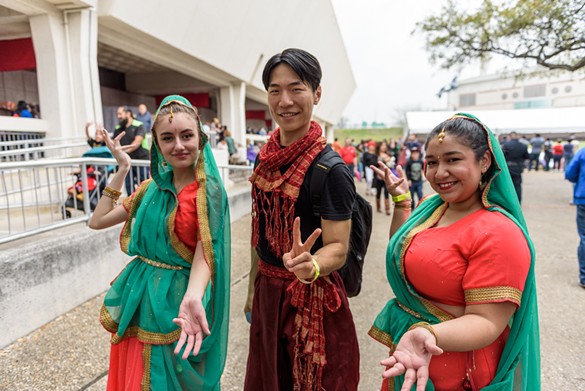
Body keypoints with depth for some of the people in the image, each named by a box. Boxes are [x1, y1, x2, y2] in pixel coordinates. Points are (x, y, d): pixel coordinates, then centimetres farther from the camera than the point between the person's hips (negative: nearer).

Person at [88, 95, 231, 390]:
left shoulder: (207, 189, -15)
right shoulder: (153, 187, 3)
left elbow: (204, 253, -22)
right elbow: (97, 221, 6)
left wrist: (193, 298, -41)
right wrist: (122, 169, 3)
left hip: (175, 299, -5)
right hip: (139, 297, 6)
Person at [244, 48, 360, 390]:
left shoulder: (331, 169, -20)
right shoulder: (265, 158, 1)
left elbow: (338, 248, -18)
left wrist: (311, 266, -41)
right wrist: (254, 287, 17)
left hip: (312, 300, -6)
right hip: (268, 291, 7)